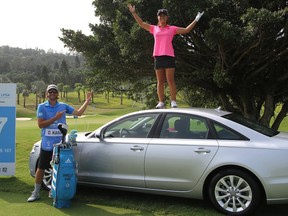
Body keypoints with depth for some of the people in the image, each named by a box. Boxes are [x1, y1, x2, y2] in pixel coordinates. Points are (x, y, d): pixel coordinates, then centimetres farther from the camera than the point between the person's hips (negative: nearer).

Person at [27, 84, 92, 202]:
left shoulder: (64, 106, 5)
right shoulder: (42, 107, -4)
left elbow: (79, 112, 2)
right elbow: (40, 124, -11)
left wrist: (87, 101, -6)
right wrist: (55, 118, -19)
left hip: (60, 143, 3)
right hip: (47, 143, -3)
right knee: (41, 168, 4)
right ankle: (36, 192, 16)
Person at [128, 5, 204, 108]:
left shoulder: (172, 29, 11)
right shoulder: (154, 28, 16)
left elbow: (186, 30, 10)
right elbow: (141, 24, 20)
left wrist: (196, 20, 6)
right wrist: (133, 13, 18)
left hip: (169, 56, -2)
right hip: (158, 56, 2)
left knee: (170, 80, -6)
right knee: (160, 81, 3)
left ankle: (173, 101, -5)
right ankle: (161, 102, 5)